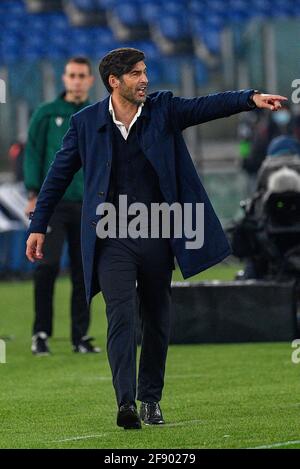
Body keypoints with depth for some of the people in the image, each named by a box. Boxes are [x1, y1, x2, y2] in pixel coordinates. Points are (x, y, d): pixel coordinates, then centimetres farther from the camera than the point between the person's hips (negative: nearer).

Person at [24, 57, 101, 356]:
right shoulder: (46, 115, 3)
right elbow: (33, 154, 3)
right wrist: (33, 194, -5)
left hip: (87, 206, 3)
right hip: (52, 203, -3)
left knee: (83, 272, 3)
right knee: (47, 265, -11)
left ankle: (81, 336, 9)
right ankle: (41, 333, -3)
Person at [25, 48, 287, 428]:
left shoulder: (163, 109, 2)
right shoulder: (87, 122, 1)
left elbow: (208, 105, -12)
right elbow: (58, 175, 8)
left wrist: (251, 98, -30)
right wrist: (38, 226, 7)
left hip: (157, 236, 2)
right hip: (112, 237, -2)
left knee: (157, 319, 9)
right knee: (121, 315, -14)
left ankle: (151, 398, 23)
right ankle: (126, 403, -20)